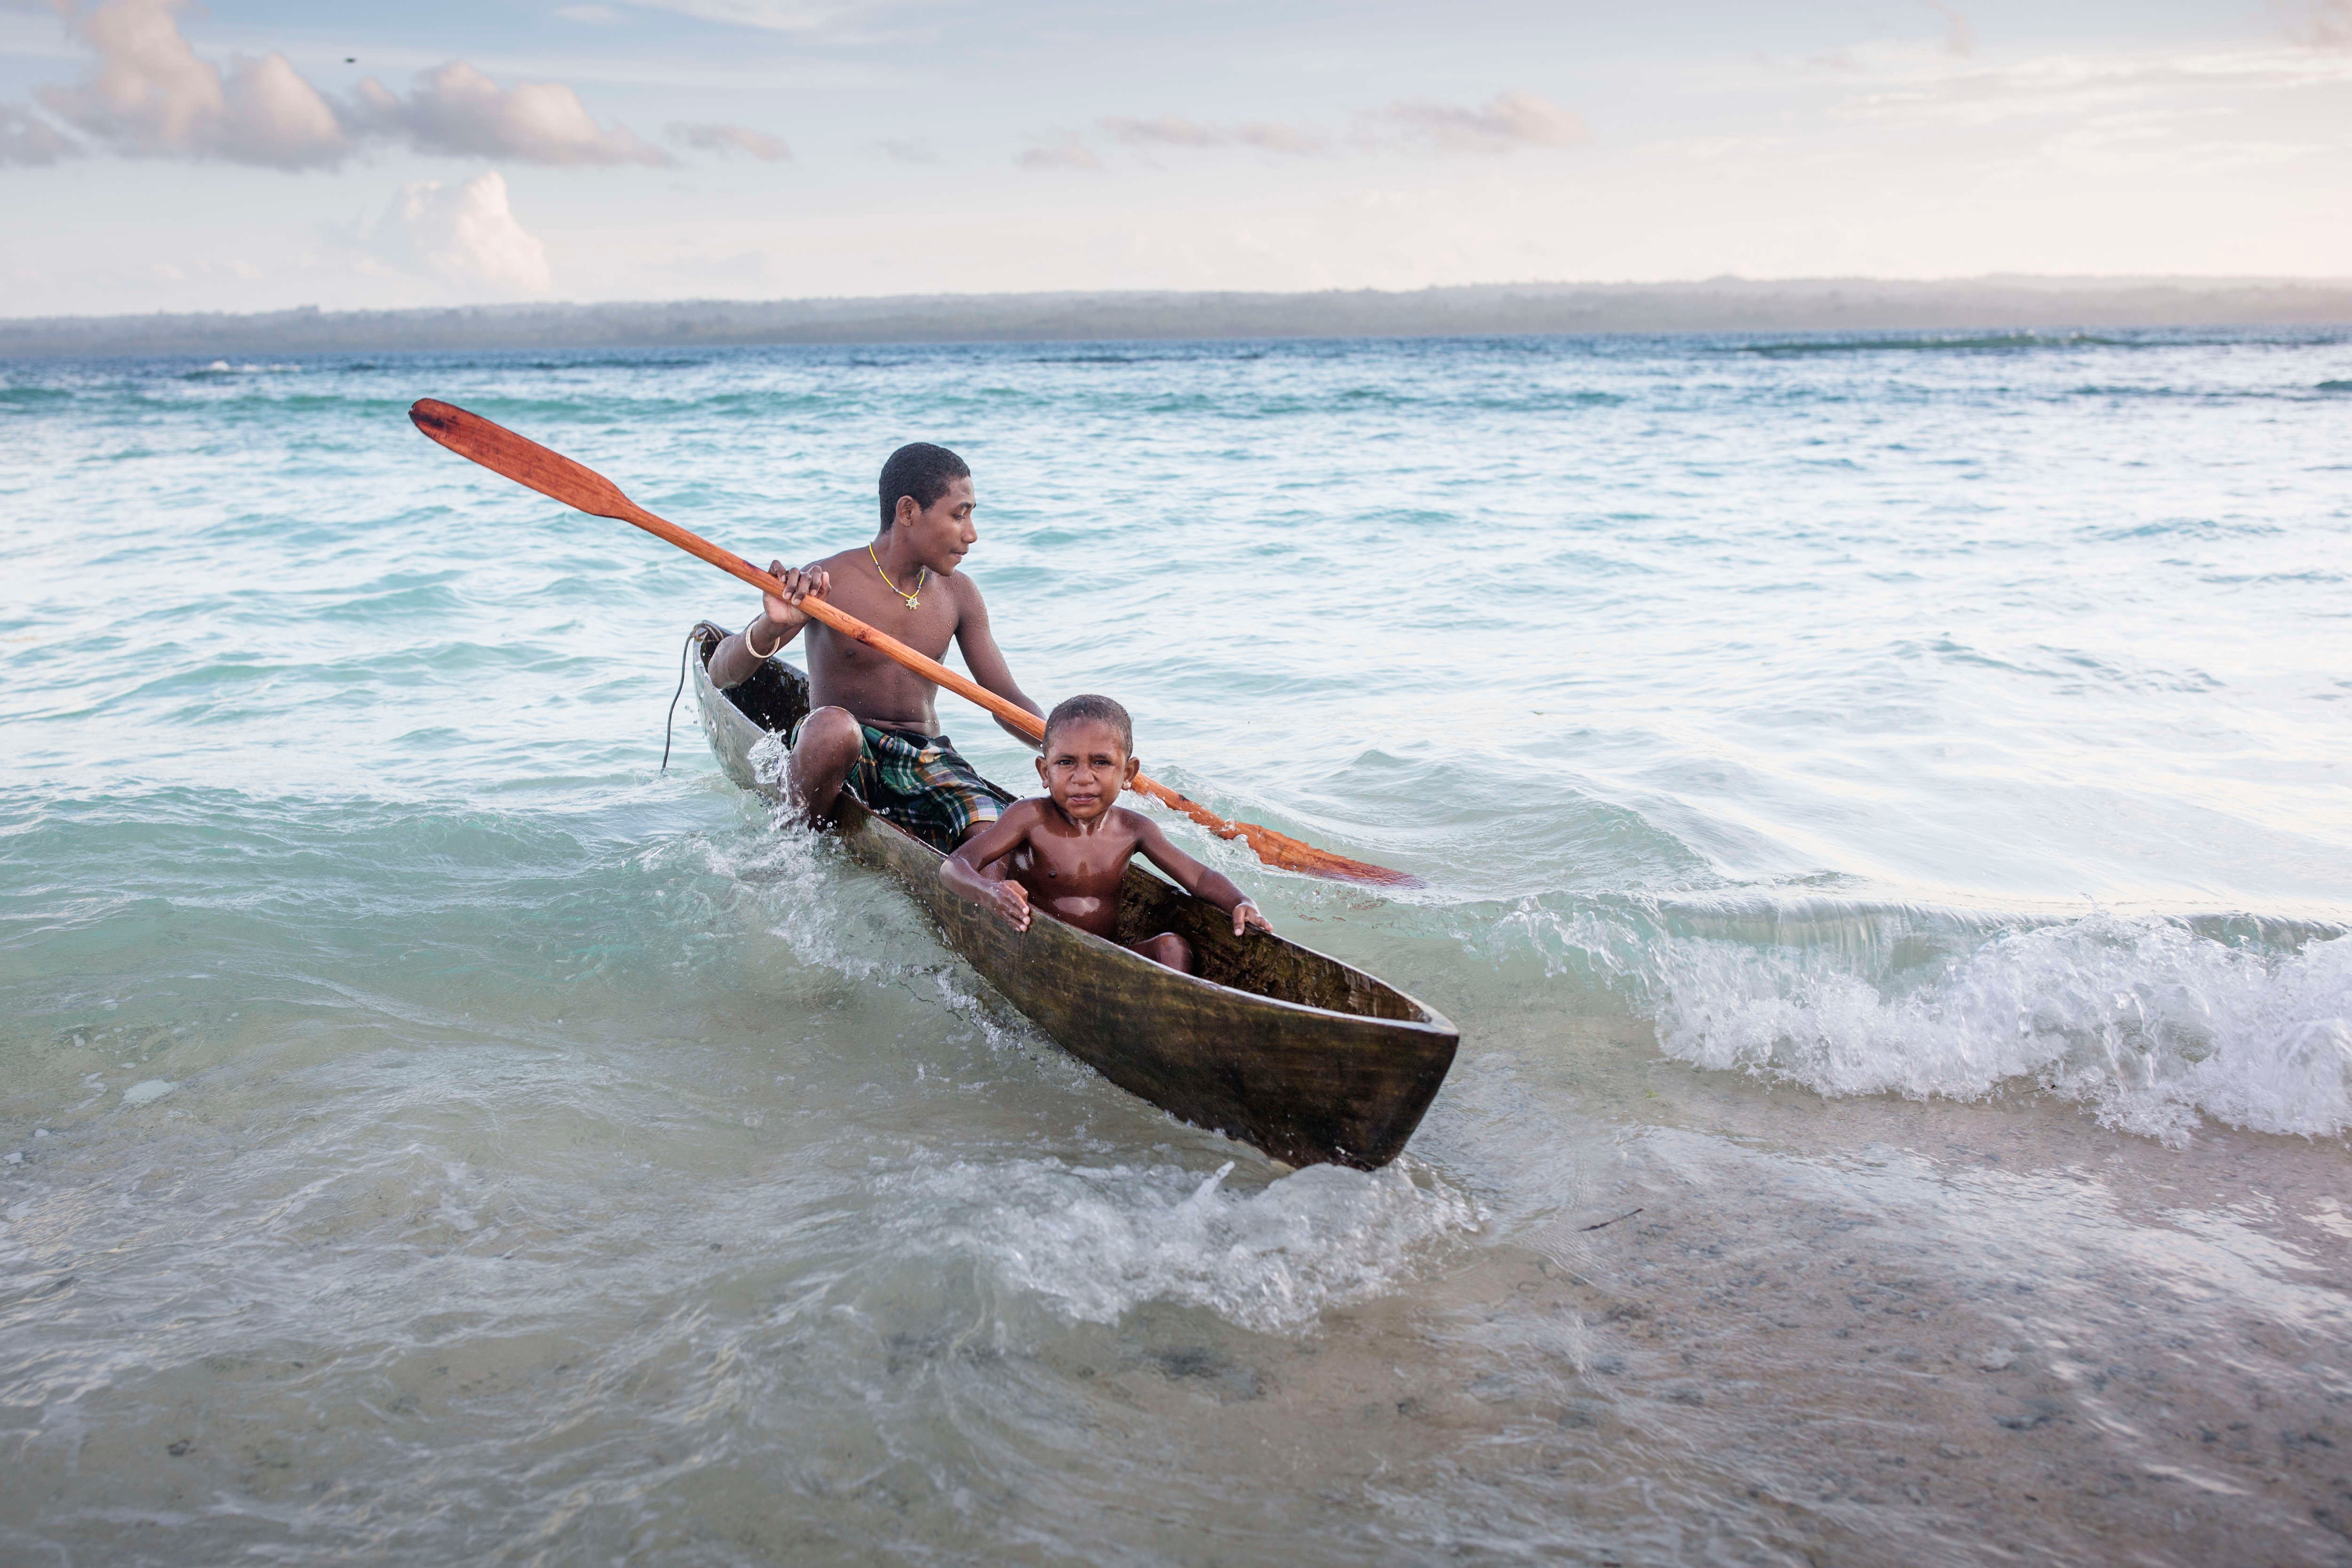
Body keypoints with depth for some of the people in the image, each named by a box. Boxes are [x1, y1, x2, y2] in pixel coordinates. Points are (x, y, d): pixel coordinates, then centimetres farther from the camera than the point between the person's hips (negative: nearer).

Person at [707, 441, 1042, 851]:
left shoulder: (958, 594, 6)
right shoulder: (826, 583, -10)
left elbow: (1007, 701, 10)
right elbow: (721, 675, -15)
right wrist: (772, 627, -38)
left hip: (929, 761, 3)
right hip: (845, 756, -3)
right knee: (834, 725, -39)